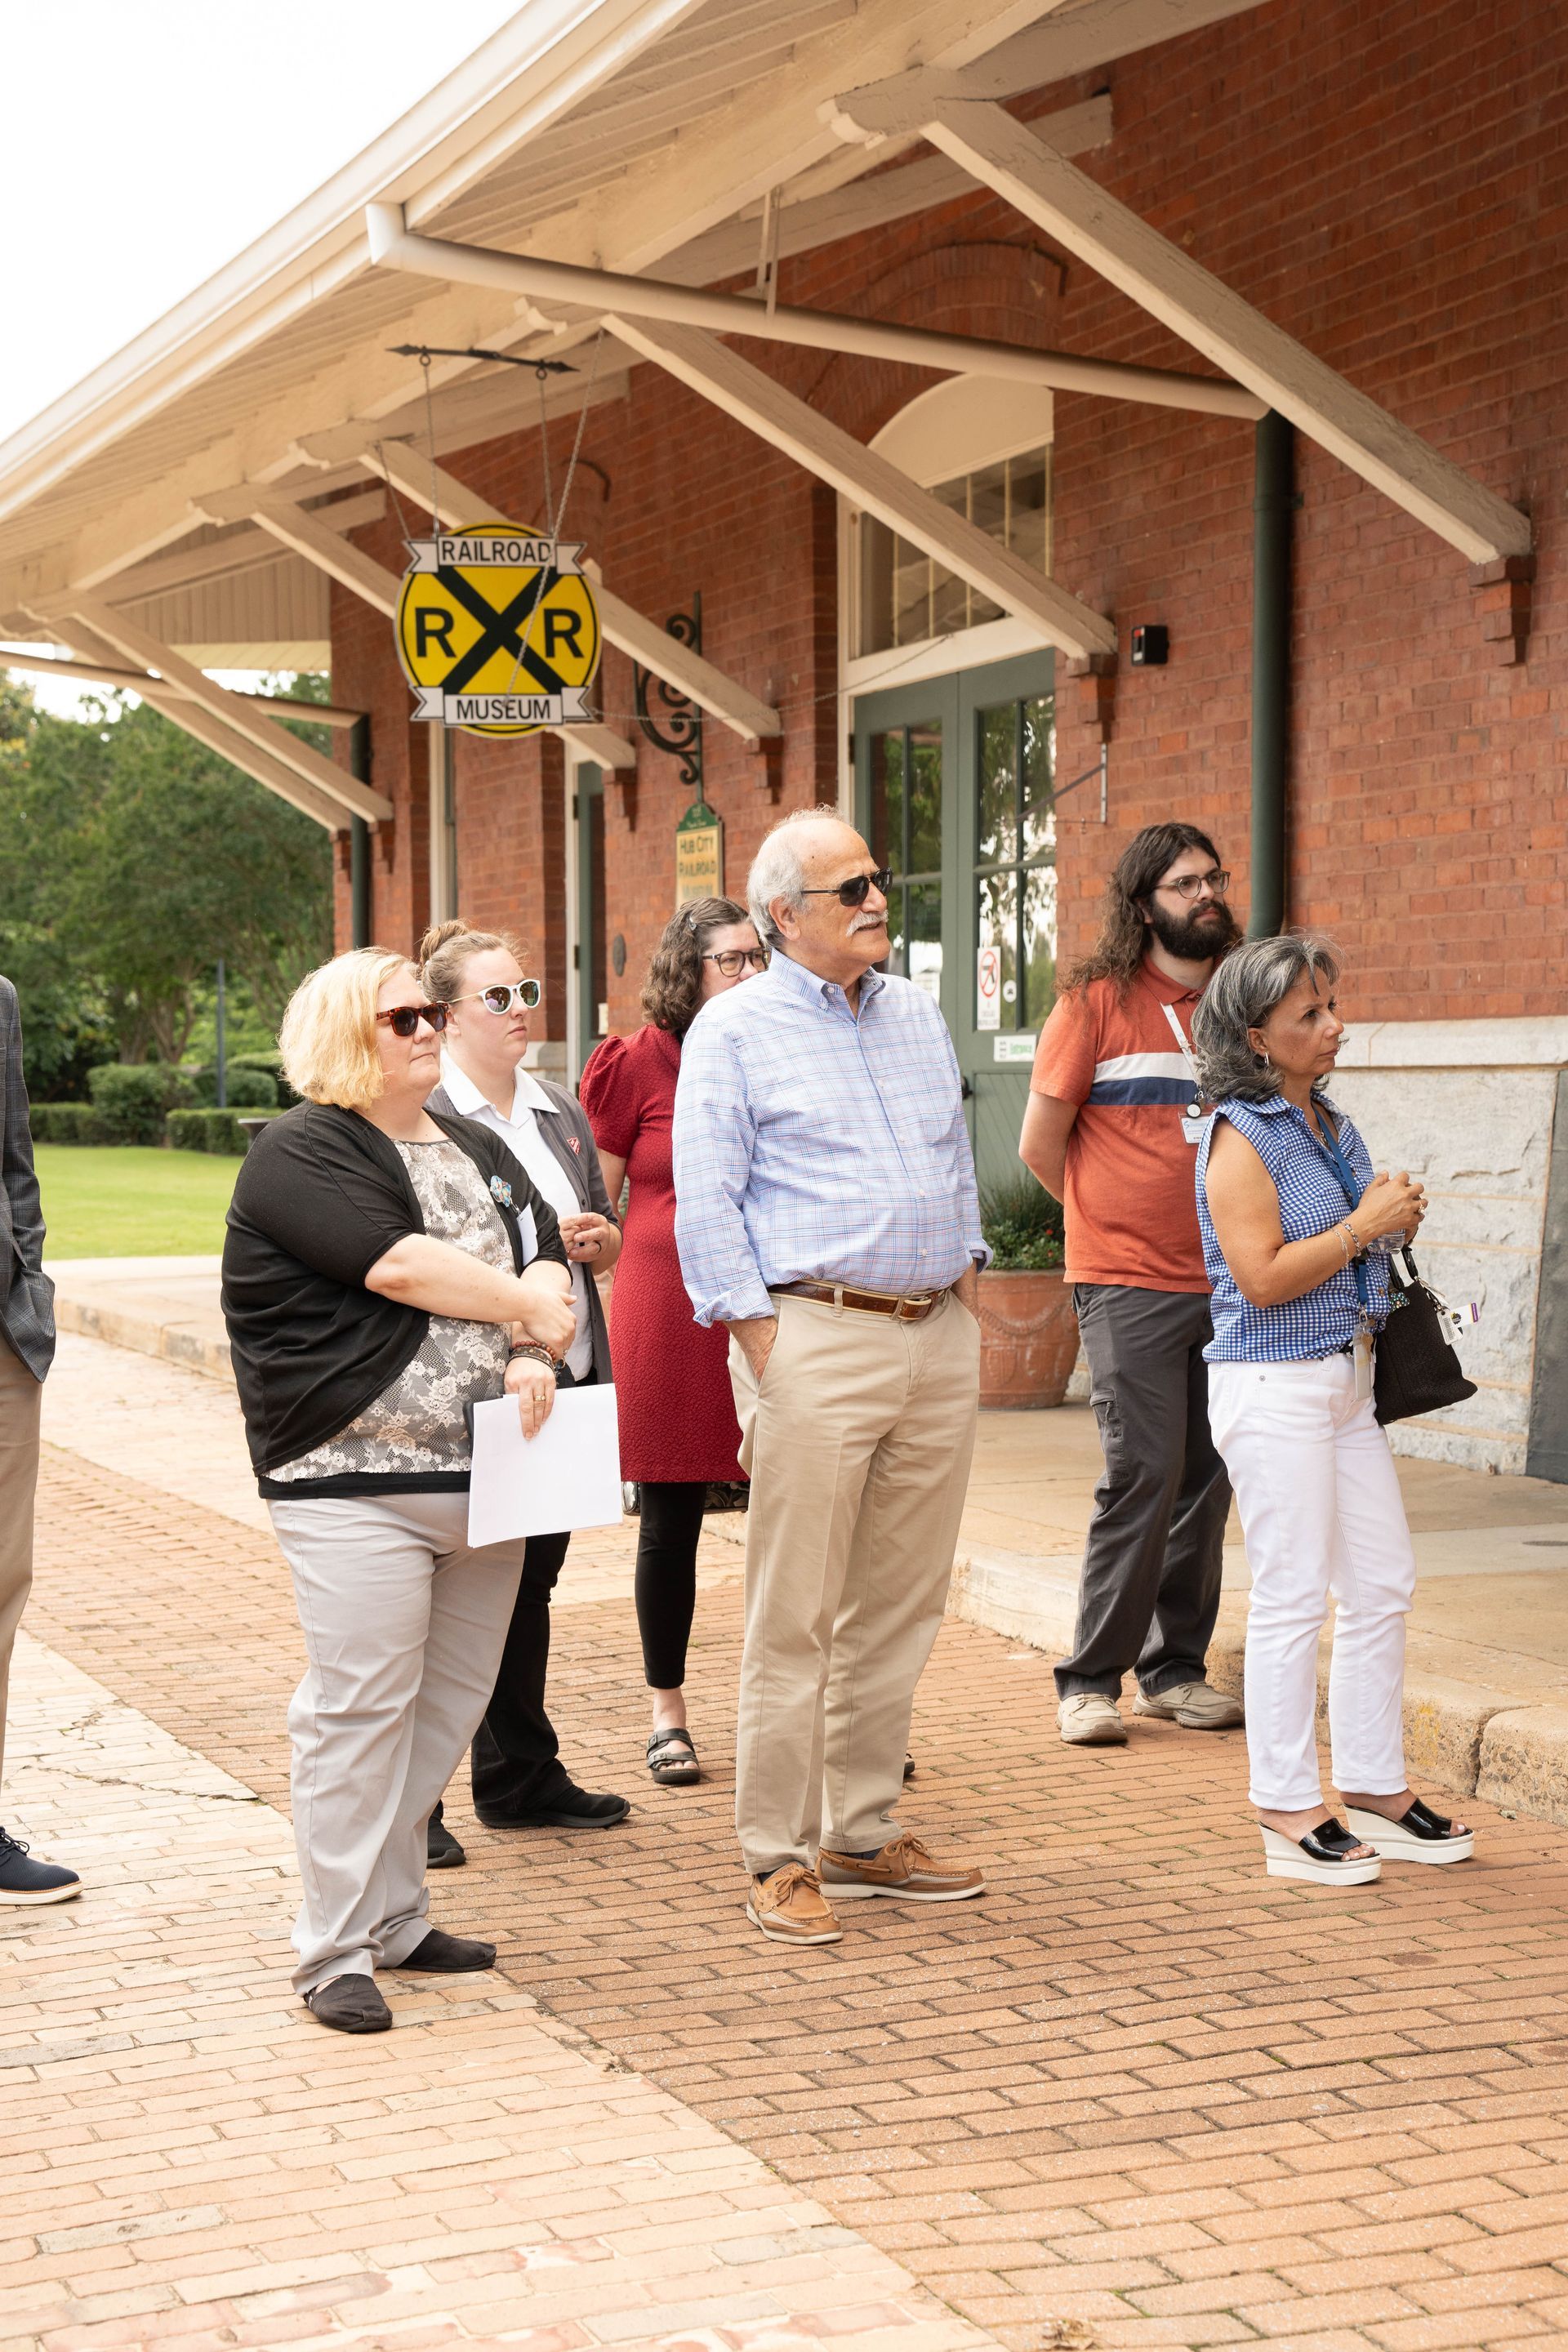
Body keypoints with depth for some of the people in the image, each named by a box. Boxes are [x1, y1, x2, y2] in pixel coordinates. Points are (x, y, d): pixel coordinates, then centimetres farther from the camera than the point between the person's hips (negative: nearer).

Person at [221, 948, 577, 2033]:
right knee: (361, 1706, -7)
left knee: (451, 1704, 10)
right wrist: (532, 1305, -5)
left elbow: (545, 1256, 10)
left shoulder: (477, 1149, 20)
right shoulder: (301, 1152, -5)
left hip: (484, 1476, 7)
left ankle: (396, 1918, 22)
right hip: (357, 1482, -7)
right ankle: (336, 1951, 0)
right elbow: (399, 1264, -17)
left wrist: (535, 1356, -11)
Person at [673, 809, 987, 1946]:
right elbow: (706, 1201, -7)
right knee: (795, 1618, -4)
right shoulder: (735, 1027, -2)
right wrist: (761, 1344, -12)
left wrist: (968, 1284, 14)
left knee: (900, 1606, 11)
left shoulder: (919, 1016, 17)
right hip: (816, 1335, -6)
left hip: (938, 1340, 6)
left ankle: (864, 1832, 21)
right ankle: (781, 1858, 4)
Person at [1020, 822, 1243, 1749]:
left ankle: (1175, 1668, 18)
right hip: (1129, 1283, -5)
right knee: (1144, 1473, -9)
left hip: (1225, 1281, 5)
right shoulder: (1098, 1002, -4)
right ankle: (1092, 1680, 1)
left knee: (1207, 1478, 7)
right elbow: (1041, 1144, 0)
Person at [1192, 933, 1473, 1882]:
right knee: (1294, 1596, -4)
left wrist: (1397, 1219, 6)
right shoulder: (1241, 1137, -12)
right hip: (1273, 1385, -9)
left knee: (1385, 1585, 10)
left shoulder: (1332, 1125, 13)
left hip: (1347, 1377, 9)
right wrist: (1363, 1228, -15)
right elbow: (1263, 1276, -20)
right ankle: (1290, 1813, 4)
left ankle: (1375, 1787, 21)